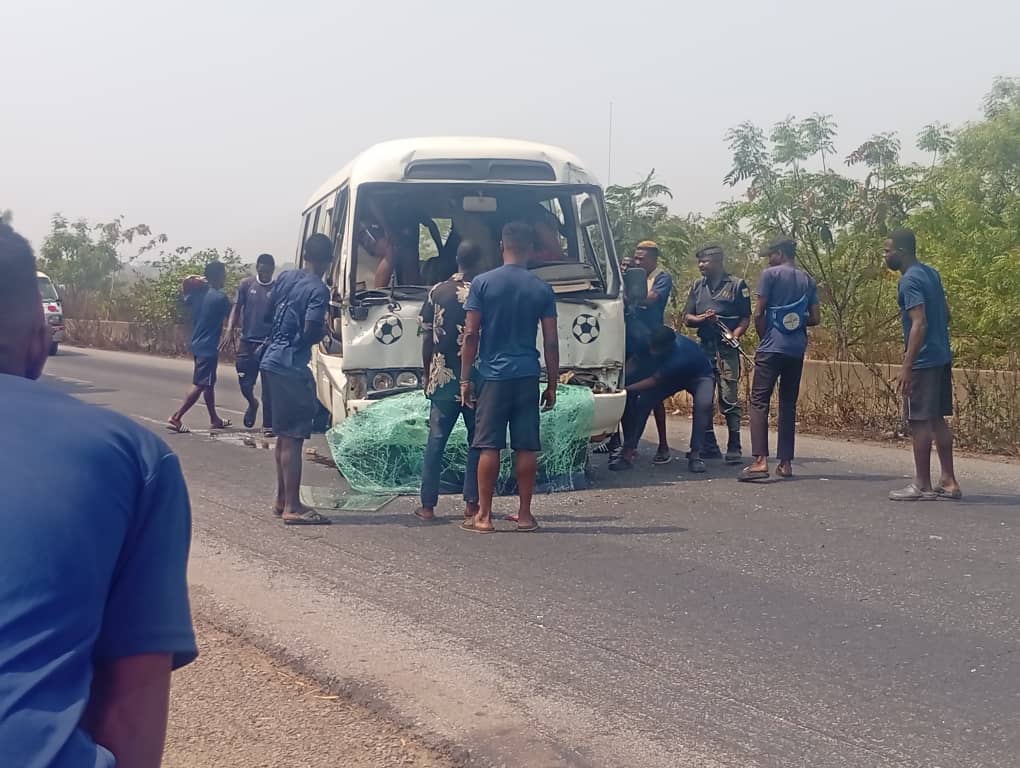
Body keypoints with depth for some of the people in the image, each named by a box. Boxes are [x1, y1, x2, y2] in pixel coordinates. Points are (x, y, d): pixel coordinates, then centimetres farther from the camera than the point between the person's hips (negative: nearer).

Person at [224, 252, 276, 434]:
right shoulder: (246, 285, 1)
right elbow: (236, 309, 1)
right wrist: (230, 330, -14)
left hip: (270, 344, -1)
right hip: (247, 342, 1)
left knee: (268, 388, 0)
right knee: (245, 383, 4)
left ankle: (268, 425, 6)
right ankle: (252, 403, 37)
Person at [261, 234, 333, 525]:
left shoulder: (285, 277, 9)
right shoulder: (319, 290, -13)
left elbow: (267, 314, 17)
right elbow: (311, 332, -19)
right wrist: (324, 331, 0)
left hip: (272, 361, 8)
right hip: (292, 366, -8)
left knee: (285, 434, 16)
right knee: (293, 437, -6)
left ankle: (282, 500, 23)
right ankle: (292, 507, -6)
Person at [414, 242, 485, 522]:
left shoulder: (437, 293, 2)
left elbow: (427, 339, 4)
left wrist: (428, 375, 13)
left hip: (442, 379, 2)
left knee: (436, 441, 6)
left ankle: (428, 505, 6)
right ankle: (472, 503, 9)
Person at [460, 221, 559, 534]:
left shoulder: (482, 283, -3)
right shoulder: (542, 289, 2)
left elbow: (471, 335, -5)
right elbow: (551, 342, 2)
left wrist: (464, 379, 1)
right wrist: (552, 384, 9)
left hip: (493, 375, -2)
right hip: (527, 376, 2)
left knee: (489, 446, 2)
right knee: (526, 447, 6)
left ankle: (484, 516, 5)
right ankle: (525, 514, 12)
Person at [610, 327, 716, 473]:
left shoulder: (681, 353, -42)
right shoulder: (652, 344, -26)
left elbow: (654, 381, -35)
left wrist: (626, 389, -36)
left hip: (699, 376, -5)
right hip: (672, 376, 5)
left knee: (703, 404, -35)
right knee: (642, 401, -16)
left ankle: (695, 455, -27)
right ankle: (628, 452, -13)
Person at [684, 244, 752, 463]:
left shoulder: (737, 285, 3)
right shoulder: (697, 286, 16)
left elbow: (746, 318, 0)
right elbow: (687, 318, 14)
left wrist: (736, 334, -18)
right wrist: (701, 319, -7)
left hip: (726, 349, -5)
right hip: (703, 347, 5)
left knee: (729, 400, -9)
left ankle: (734, 448, -4)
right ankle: (708, 447, 14)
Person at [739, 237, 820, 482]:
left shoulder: (771, 274, -3)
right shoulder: (808, 280, 13)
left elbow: (758, 314, -6)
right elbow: (814, 318, 11)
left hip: (772, 348, -6)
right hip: (797, 351, 6)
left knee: (759, 401, -7)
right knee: (788, 404, 10)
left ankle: (760, 460, -19)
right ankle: (785, 462, 9)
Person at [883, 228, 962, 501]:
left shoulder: (910, 281, -15)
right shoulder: (931, 273, 13)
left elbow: (920, 324, -22)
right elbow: (945, 314, 20)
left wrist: (907, 366, -24)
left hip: (923, 362, -9)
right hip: (942, 357, 9)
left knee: (919, 421, -4)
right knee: (937, 419, 12)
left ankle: (922, 485, 0)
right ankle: (949, 482, 14)